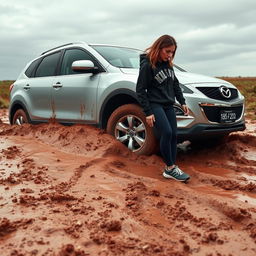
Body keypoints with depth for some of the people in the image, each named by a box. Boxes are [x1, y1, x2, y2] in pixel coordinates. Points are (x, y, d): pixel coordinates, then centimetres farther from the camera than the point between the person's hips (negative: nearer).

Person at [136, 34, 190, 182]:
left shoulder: (168, 64, 10)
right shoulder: (147, 65, -11)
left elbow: (175, 84, 20)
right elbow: (140, 90, -12)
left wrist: (182, 102, 12)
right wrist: (148, 112, -15)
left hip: (169, 105, 7)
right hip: (154, 105, -7)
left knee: (174, 135, 2)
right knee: (166, 133, -21)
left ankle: (172, 169, 10)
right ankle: (170, 168, -8)